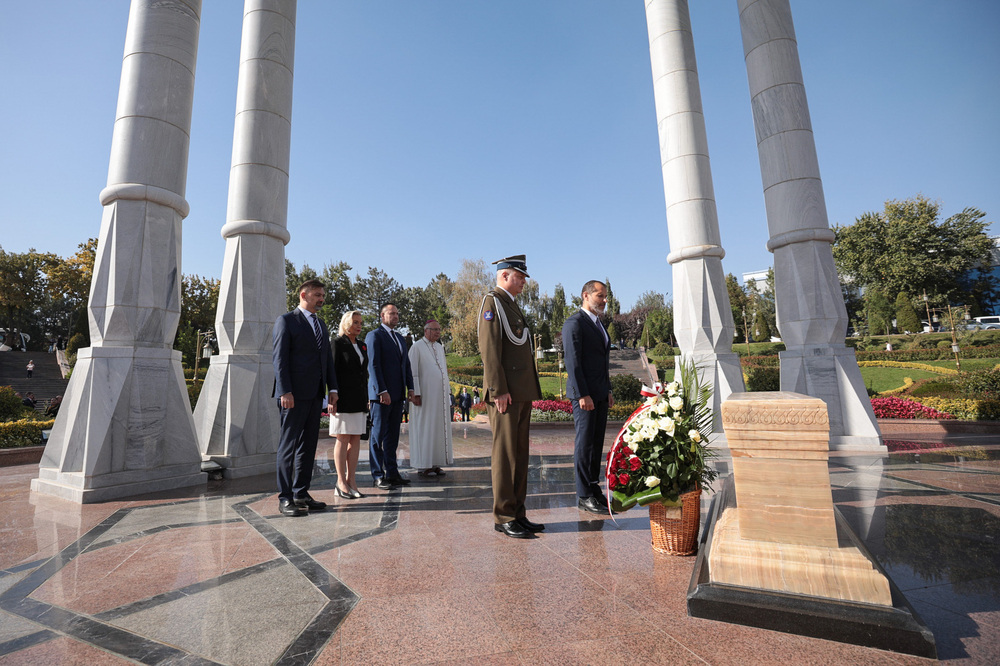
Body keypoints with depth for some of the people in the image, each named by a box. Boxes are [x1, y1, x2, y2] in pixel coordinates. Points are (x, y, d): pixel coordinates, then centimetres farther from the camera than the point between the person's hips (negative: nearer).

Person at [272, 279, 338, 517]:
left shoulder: (321, 324, 19)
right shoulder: (286, 321, -1)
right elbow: (280, 358, -9)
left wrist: (332, 389, 9)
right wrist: (285, 391, -17)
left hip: (315, 394, 7)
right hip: (295, 394, -7)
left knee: (308, 445, 10)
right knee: (289, 445, -1)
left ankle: (301, 494, 19)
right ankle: (285, 498, 6)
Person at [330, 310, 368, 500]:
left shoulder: (362, 346, 16)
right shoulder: (338, 343, -3)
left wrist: (366, 399, 15)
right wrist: (333, 397, -14)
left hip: (359, 399, 7)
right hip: (343, 398, -6)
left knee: (356, 439, 6)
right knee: (343, 439, -1)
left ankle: (351, 481, 12)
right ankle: (341, 482, 8)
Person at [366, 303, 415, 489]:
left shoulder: (400, 339, 20)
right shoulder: (374, 336, -4)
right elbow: (373, 365, -12)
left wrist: (410, 388, 10)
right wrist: (382, 391, -18)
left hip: (398, 395, 7)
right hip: (381, 394, -7)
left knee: (393, 435, 10)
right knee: (378, 435, 0)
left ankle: (392, 473, 17)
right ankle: (377, 476, 6)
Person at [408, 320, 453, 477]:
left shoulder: (440, 347, 16)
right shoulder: (417, 347, -4)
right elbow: (413, 372, -9)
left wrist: (448, 392, 14)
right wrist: (415, 393, -15)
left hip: (441, 396, 7)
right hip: (425, 395, -7)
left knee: (439, 427, 7)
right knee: (424, 428, -3)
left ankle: (435, 463, 14)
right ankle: (422, 466, 4)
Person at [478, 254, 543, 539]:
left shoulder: (512, 305, 23)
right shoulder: (492, 302, -6)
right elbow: (489, 349, -16)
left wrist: (529, 391, 18)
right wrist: (499, 390, -21)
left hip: (522, 393, 9)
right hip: (506, 392, -9)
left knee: (520, 454, 11)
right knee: (505, 455, -3)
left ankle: (517, 513, 20)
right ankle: (503, 518, 7)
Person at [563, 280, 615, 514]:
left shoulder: (598, 324, 19)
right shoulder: (574, 323, -9)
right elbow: (573, 362, -16)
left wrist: (608, 391, 18)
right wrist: (582, 395, -20)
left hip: (600, 394, 9)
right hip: (584, 394, -9)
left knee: (597, 443, 12)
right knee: (584, 443, -3)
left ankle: (594, 489, 21)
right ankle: (584, 495, 5)